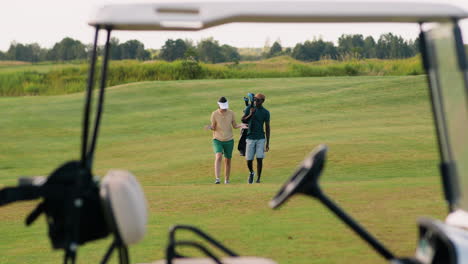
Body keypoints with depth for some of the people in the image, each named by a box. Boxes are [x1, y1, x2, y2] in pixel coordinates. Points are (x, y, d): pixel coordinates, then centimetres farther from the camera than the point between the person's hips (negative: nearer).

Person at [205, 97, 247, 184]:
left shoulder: (231, 113, -6)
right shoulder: (214, 114, -12)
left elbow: (234, 126, 3)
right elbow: (214, 128, -5)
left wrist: (241, 126, -17)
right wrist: (210, 127, -28)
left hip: (229, 141, 2)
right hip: (217, 140, -2)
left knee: (228, 161, 9)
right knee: (218, 157, -25)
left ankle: (227, 180, 24)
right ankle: (217, 179, -30)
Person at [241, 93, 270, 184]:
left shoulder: (265, 112, 0)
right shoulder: (249, 108, 3)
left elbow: (267, 127, 2)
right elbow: (243, 120, 1)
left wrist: (267, 143, -1)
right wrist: (250, 115, -18)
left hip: (261, 139, -1)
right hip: (250, 138, 1)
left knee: (259, 159, -9)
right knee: (249, 160, 1)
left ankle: (258, 179, -1)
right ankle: (251, 173, 31)